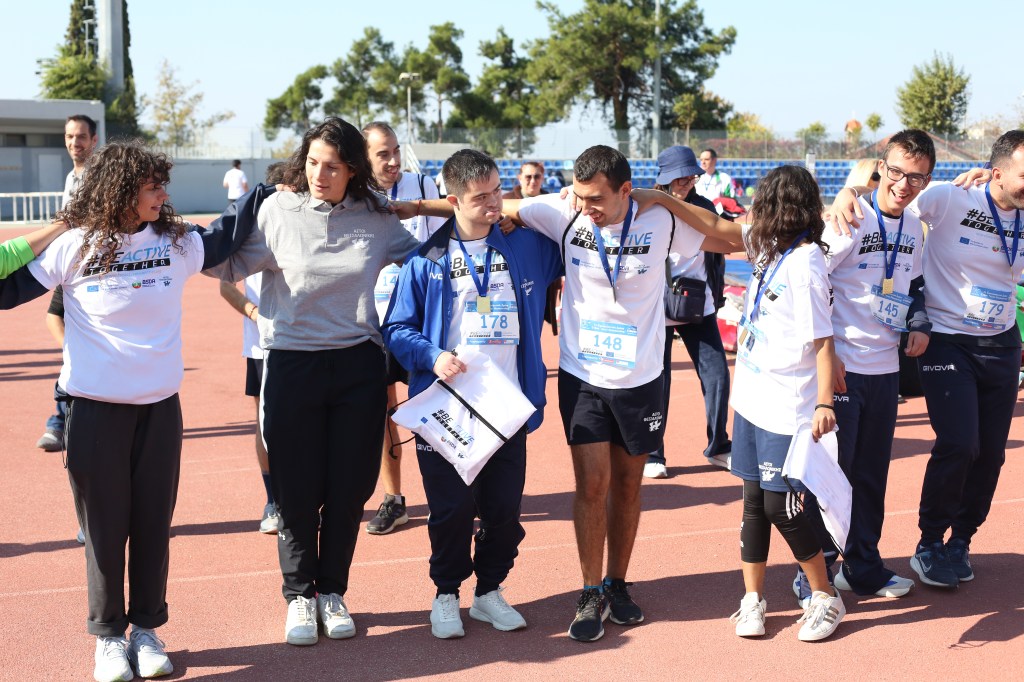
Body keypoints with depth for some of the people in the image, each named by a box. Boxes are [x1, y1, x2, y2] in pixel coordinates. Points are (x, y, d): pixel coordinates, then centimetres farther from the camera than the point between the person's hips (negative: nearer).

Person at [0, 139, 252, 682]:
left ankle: (147, 628, 23)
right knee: (104, 526, 5)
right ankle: (108, 636, 18)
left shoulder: (178, 244, 3)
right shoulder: (75, 248, -4)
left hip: (159, 406, 3)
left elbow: (231, 238, 17)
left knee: (153, 523, 9)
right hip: (94, 407, -2)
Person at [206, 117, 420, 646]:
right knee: (297, 489, 5)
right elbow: (229, 266, -3)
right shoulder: (278, 211, -5)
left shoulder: (375, 217, 1)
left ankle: (332, 591, 28)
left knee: (350, 487, 9)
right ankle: (299, 595, 24)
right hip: (292, 363, -2)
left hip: (358, 364, 2)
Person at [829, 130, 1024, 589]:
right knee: (958, 445, -14)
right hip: (947, 342, -5)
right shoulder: (950, 201, -14)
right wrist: (850, 192, -32)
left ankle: (960, 542, 27)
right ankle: (929, 546, 7)